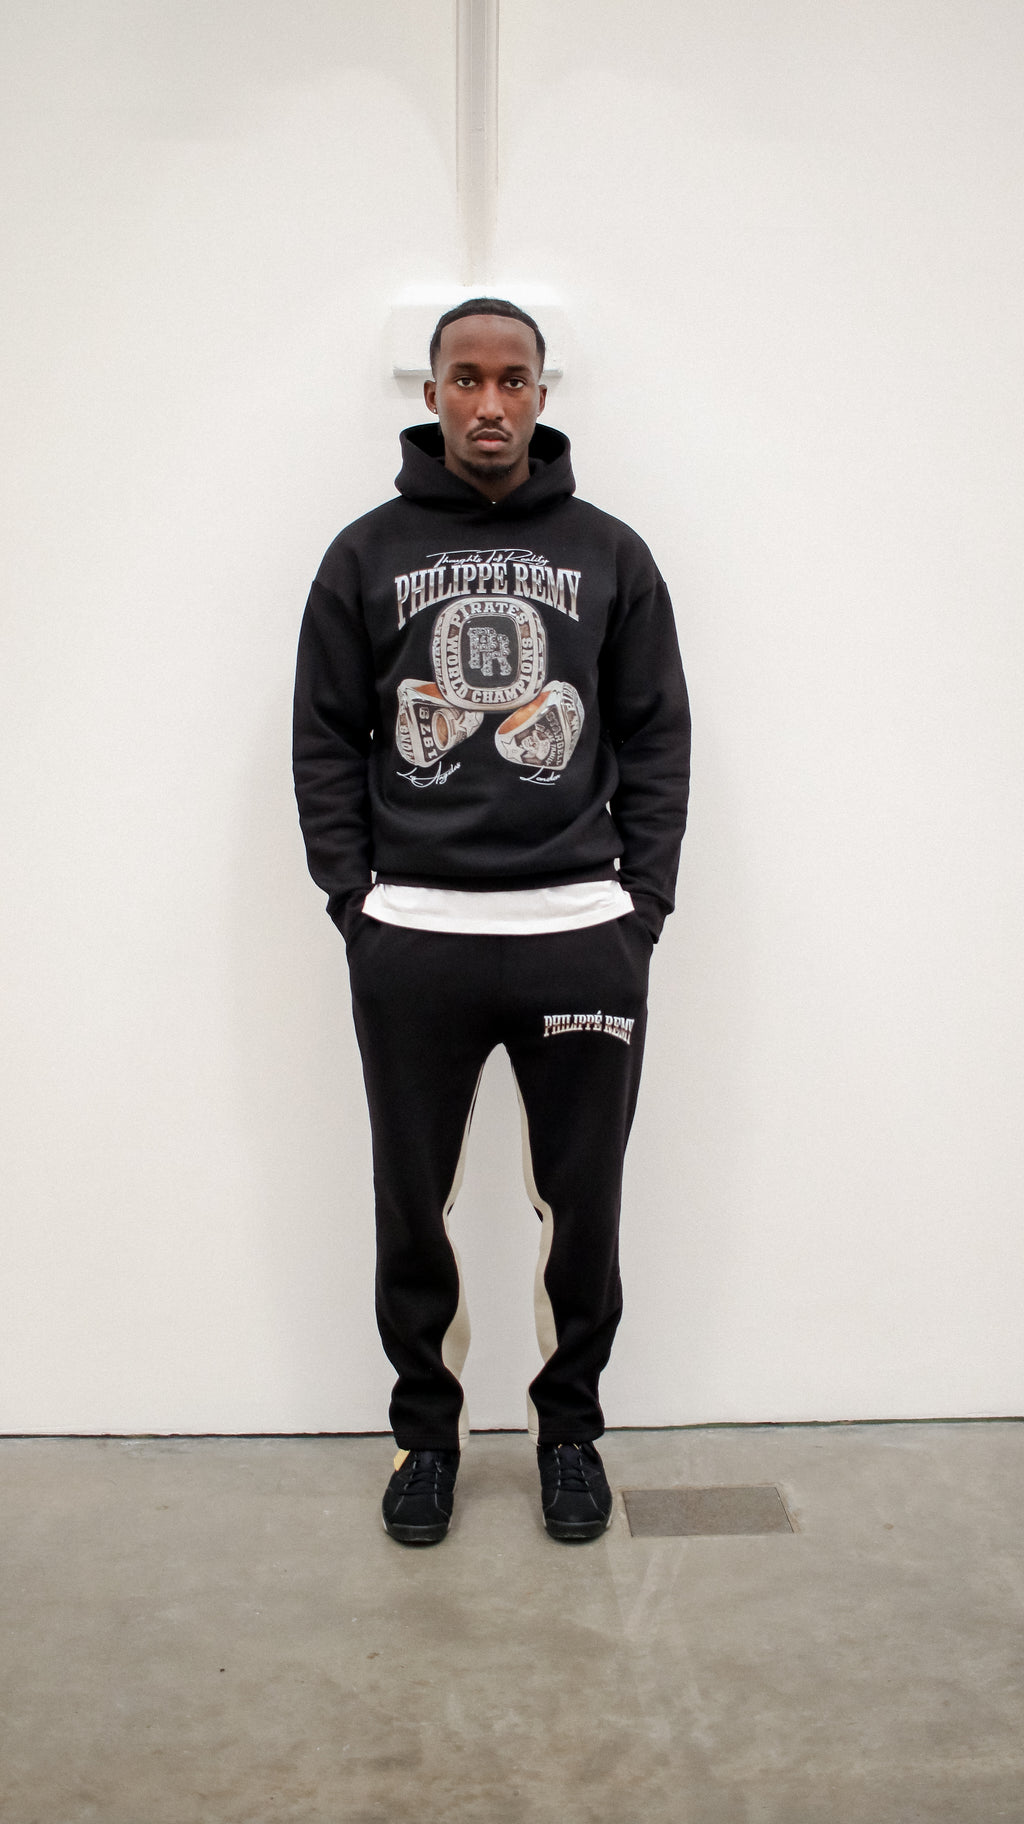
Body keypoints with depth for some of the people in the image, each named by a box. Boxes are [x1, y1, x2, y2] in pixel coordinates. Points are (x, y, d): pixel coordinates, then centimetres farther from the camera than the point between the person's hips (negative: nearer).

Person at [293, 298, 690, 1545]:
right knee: (413, 1208, 10)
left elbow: (657, 742, 6)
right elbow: (325, 742, 5)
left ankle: (570, 1425, 30)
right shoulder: (366, 554, 6)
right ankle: (424, 1428, 30)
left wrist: (643, 905, -2)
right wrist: (351, 897, -3)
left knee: (583, 1207, 9)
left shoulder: (611, 554, 7)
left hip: (581, 933, 0)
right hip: (410, 940, 0)